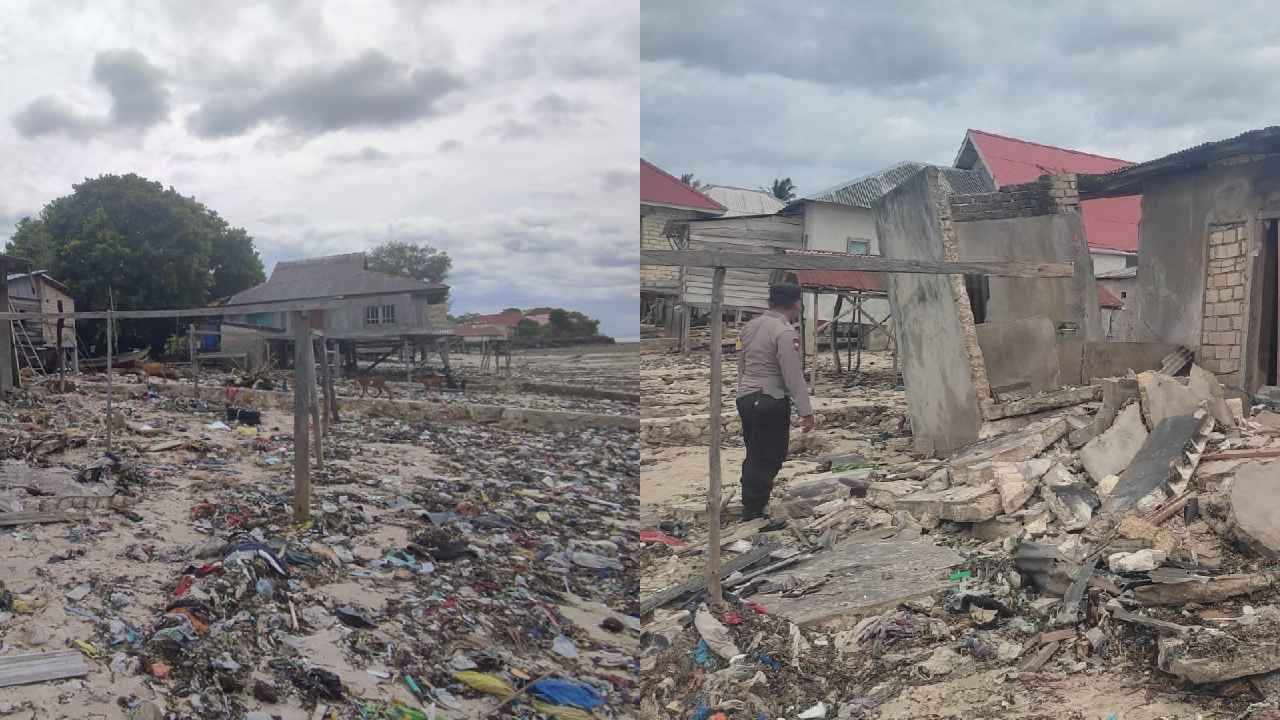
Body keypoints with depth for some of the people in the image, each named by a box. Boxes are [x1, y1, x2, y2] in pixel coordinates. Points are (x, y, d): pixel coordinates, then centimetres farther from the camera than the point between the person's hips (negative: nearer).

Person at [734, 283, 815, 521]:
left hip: (745, 398, 8)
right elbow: (794, 375, -18)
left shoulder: (750, 326, 9)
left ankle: (749, 508, 27)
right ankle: (754, 512, 4)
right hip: (771, 402, -8)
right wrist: (805, 411, -17)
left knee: (754, 456, 18)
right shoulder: (785, 332, -15)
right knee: (769, 460, 1)